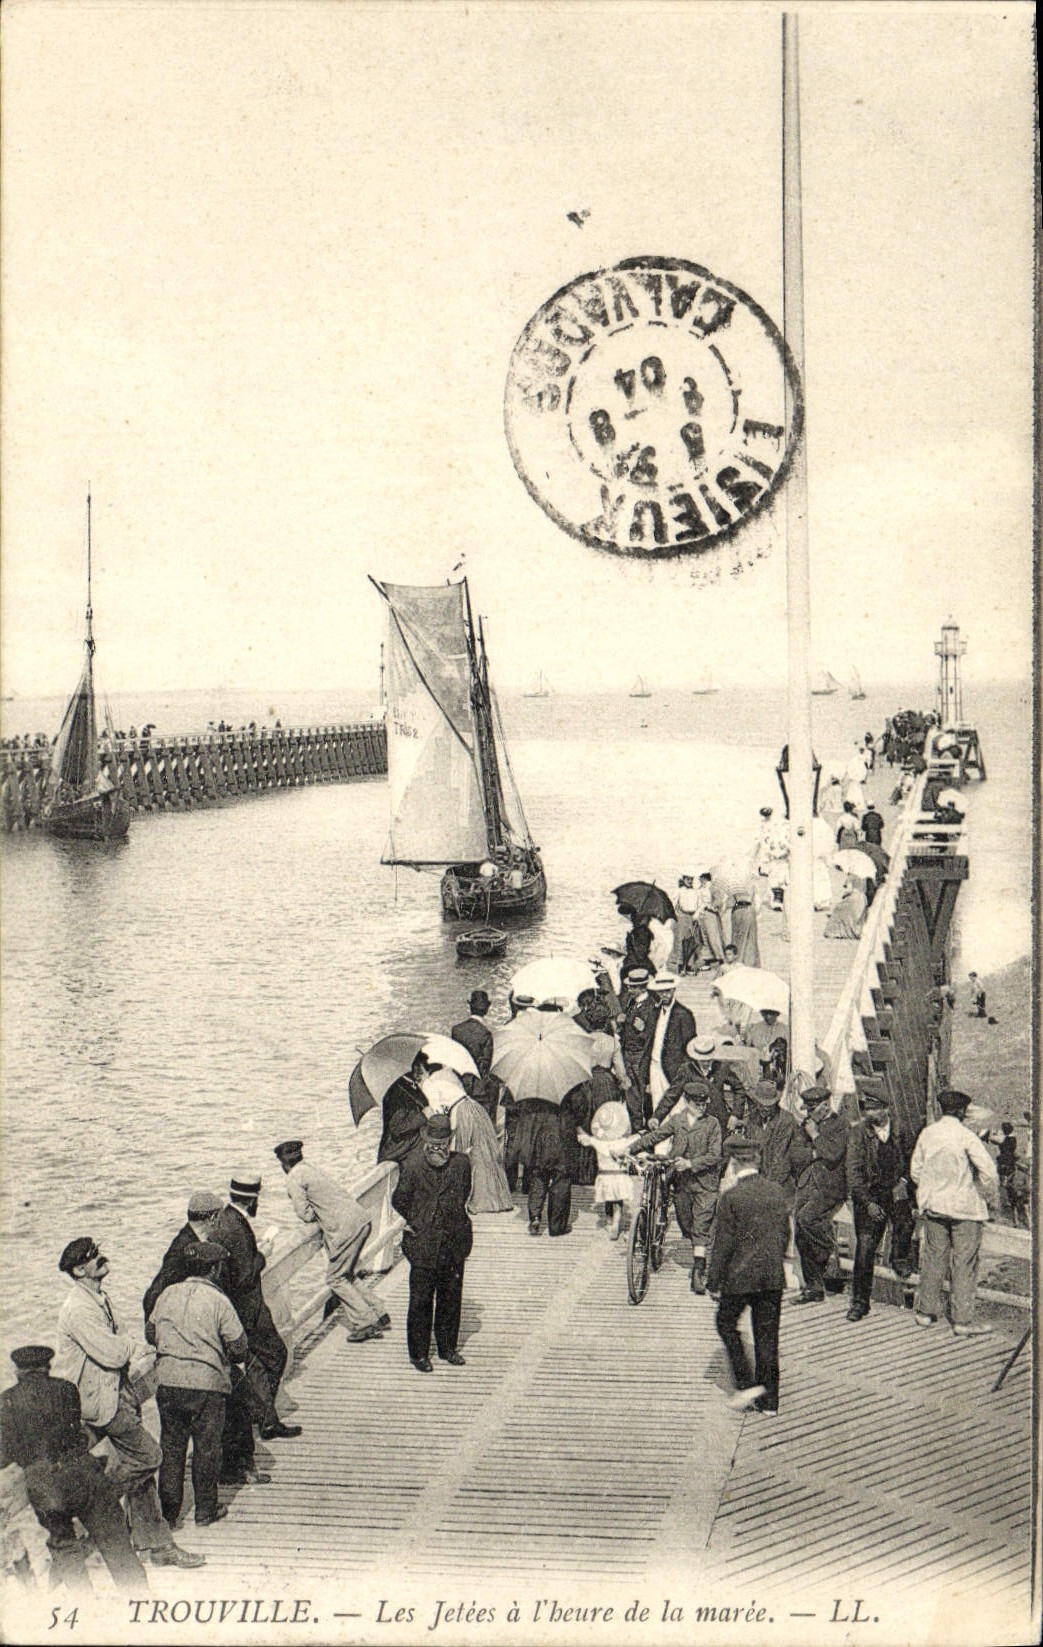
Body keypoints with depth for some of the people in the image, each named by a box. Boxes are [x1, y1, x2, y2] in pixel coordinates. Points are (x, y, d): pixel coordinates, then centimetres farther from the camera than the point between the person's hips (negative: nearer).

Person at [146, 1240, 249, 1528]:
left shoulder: (167, 1294, 4)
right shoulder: (218, 1300, -8)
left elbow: (150, 1333, 15)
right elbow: (238, 1348, -7)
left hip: (168, 1382, 4)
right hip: (206, 1383, -4)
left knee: (171, 1446, 13)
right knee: (206, 1449, 9)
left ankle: (168, 1510, 17)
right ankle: (206, 1510, 17)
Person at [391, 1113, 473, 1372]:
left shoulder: (461, 1163, -5)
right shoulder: (412, 1165, -14)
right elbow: (400, 1201, -2)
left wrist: (454, 1220, 8)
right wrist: (415, 1222, 4)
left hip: (454, 1242, 3)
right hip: (423, 1244, -3)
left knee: (451, 1297, 14)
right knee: (421, 1300, 5)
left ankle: (447, 1348, 30)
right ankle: (419, 1352, 19)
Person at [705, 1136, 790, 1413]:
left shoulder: (731, 1198, -15)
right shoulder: (777, 1193, 1)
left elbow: (723, 1244, -12)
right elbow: (785, 1235, 10)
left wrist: (713, 1283, -4)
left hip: (740, 1277, -5)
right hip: (773, 1276, 5)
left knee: (726, 1324, 16)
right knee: (767, 1336, 11)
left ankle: (747, 1383, 7)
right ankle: (768, 1399, 16)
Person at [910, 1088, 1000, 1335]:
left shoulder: (927, 1133, 1)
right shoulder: (965, 1136, -13)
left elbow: (915, 1170, 8)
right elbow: (988, 1170, -17)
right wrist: (991, 1198, -2)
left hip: (932, 1204, 5)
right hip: (964, 1206, -5)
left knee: (933, 1257, 13)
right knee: (964, 1262, 1)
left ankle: (926, 1311, 19)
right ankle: (962, 1320, 2)